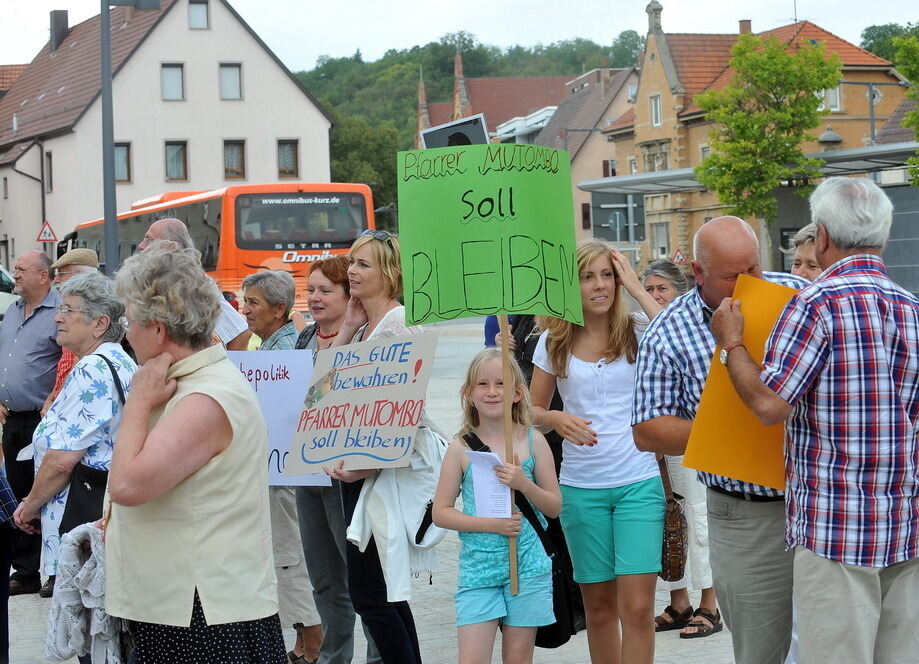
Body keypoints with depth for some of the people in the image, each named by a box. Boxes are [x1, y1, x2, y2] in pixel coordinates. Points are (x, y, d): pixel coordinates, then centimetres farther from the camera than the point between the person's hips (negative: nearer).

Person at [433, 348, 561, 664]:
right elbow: (441, 512, -1)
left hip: (528, 566, 1)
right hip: (477, 567, -1)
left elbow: (555, 507, 5)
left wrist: (524, 484, -14)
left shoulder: (533, 441, 2)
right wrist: (491, 524, -14)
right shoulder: (461, 448, -1)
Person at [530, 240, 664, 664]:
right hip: (581, 488, 2)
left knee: (637, 606, -10)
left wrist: (636, 288, -14)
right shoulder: (554, 343, 4)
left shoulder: (636, 333, 0)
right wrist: (557, 419, -12)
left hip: (638, 482, -2)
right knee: (598, 604, 10)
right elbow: (532, 410, 11)